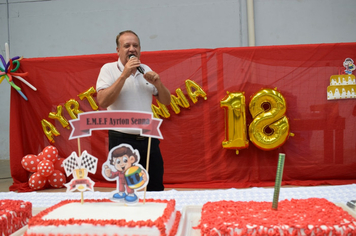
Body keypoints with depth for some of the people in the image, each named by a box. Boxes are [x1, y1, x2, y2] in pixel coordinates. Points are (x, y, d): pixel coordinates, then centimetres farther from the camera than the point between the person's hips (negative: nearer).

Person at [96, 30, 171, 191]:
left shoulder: (146, 70, 12)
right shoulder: (109, 69, -1)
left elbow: (166, 101, 12)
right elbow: (102, 102, -17)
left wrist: (157, 83, -7)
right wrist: (124, 75, -19)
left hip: (149, 139, 5)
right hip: (122, 140, -4)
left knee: (156, 188, 11)